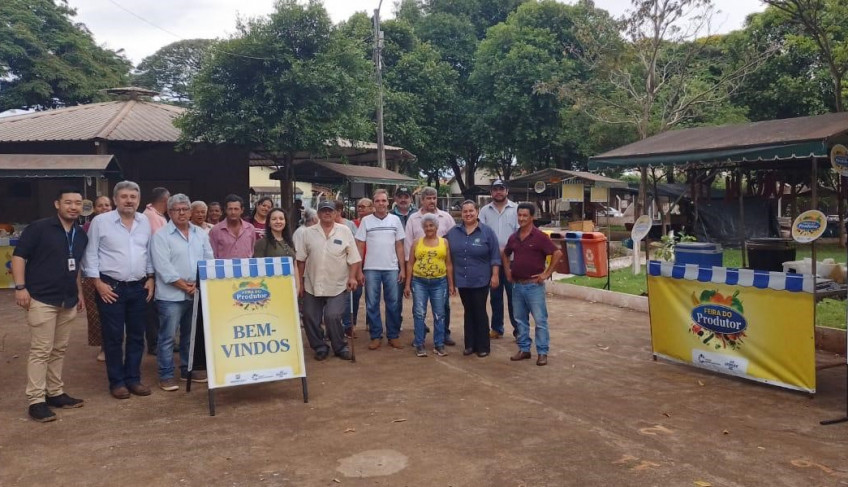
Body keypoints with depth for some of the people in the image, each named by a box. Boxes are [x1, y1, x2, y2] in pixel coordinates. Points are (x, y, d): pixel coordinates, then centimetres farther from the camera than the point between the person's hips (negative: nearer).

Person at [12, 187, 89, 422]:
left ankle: (55, 393, 24)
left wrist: (79, 292, 20)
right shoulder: (38, 228, -8)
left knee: (59, 350, 13)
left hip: (68, 301, 7)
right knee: (40, 351, -4)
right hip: (42, 299, -6)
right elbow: (19, 255, -9)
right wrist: (20, 287, -17)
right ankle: (36, 401, 2)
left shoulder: (81, 235, 11)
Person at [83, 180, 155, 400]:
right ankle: (116, 382, 13)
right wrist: (98, 283, -11)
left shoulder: (145, 222, 7)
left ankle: (133, 378, 20)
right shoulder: (100, 221, -6)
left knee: (137, 335, 9)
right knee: (113, 337, 2)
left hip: (139, 287, 4)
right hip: (110, 287, -4)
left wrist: (151, 278, 7)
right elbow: (91, 254, -5)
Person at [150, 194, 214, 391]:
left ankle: (188, 369, 26)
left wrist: (199, 284, -8)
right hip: (171, 295, -5)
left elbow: (209, 260, 6)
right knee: (168, 337, 0)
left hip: (197, 293, 6)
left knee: (191, 335, 15)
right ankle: (166, 375, 8)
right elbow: (163, 267, -14)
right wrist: (185, 286, -15)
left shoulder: (201, 234, 10)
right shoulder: (161, 236, -6)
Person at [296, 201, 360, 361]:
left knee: (332, 316, -11)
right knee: (310, 317, 5)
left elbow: (353, 258, 1)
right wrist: (300, 282, 4)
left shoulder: (345, 232, 0)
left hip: (338, 286, -2)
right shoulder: (308, 233, 3)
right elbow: (301, 260, 6)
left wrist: (352, 277, -9)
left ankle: (340, 347, 9)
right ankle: (320, 347, 23)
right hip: (312, 285, 3)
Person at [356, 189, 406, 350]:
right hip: (371, 269, -1)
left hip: (392, 269, 1)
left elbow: (399, 246, 7)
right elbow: (359, 247, 2)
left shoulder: (395, 220, 5)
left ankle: (393, 336, 14)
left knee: (393, 303, 4)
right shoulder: (366, 221, 1)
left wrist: (402, 268, 1)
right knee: (372, 304, 4)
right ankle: (376, 336, 13)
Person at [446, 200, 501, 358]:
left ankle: (483, 346, 10)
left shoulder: (487, 232, -2)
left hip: (481, 280, -3)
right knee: (468, 312, 11)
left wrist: (494, 275, -7)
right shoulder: (453, 232, 7)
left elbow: (495, 256, -2)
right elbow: (448, 256, 14)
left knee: (480, 312, 1)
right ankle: (470, 345, 18)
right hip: (462, 280, 3)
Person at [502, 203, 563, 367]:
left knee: (540, 320, 0)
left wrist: (547, 273, -12)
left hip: (534, 285, -6)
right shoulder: (513, 237, 8)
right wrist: (507, 271, 14)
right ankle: (524, 349, 24)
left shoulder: (540, 236, -10)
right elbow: (505, 254, 26)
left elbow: (558, 253, -13)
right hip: (517, 285, 6)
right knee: (520, 319, 13)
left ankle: (542, 352, 8)